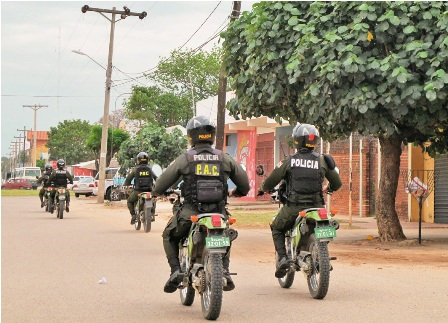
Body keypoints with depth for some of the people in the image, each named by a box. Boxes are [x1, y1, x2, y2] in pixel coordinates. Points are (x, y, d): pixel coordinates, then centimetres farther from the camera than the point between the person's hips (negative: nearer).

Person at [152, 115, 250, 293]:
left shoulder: (186, 158, -2)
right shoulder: (224, 158, 5)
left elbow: (161, 184, 1)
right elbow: (244, 183, 10)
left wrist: (157, 192, 24)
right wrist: (237, 192, 32)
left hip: (191, 212, -2)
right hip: (219, 212, 2)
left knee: (169, 236, 23)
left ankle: (176, 270, 3)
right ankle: (224, 270, 10)